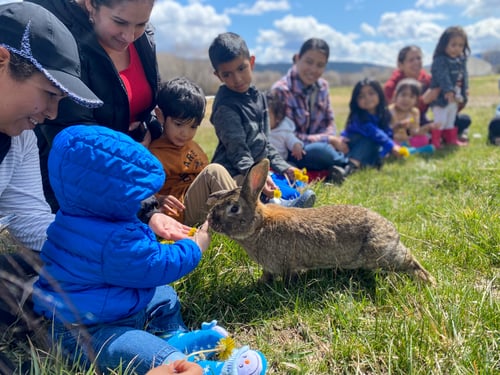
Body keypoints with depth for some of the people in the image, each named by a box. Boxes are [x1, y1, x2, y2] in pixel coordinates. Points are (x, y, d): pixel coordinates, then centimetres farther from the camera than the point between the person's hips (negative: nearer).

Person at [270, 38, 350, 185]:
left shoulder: (322, 86, 2)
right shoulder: (281, 90, -18)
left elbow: (330, 121, 9)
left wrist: (333, 139, -15)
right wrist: (328, 140, -20)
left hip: (316, 145, 6)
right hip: (288, 152, -6)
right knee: (320, 150, -33)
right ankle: (347, 164, -7)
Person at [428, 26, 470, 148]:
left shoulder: (461, 60, 8)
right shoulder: (440, 60, -19)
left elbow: (464, 75, 14)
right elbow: (443, 77, -30)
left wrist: (465, 90, 5)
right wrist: (449, 90, -39)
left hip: (455, 97, 8)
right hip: (441, 97, -8)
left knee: (451, 120, 18)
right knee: (440, 120, -8)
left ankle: (451, 139, 28)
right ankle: (435, 141, 2)